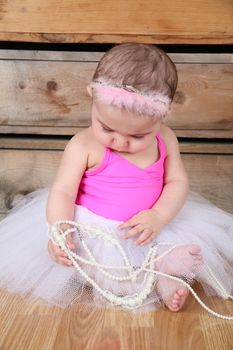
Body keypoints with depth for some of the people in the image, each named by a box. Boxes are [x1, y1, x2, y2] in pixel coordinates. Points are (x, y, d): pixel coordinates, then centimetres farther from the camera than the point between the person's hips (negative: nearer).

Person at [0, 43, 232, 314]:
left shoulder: (165, 140, -5)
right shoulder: (84, 145, -15)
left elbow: (177, 181, -2)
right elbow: (63, 191, -15)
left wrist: (159, 216, -20)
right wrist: (59, 230, -33)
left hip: (149, 225, 2)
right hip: (92, 230, -1)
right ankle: (159, 272, -20)